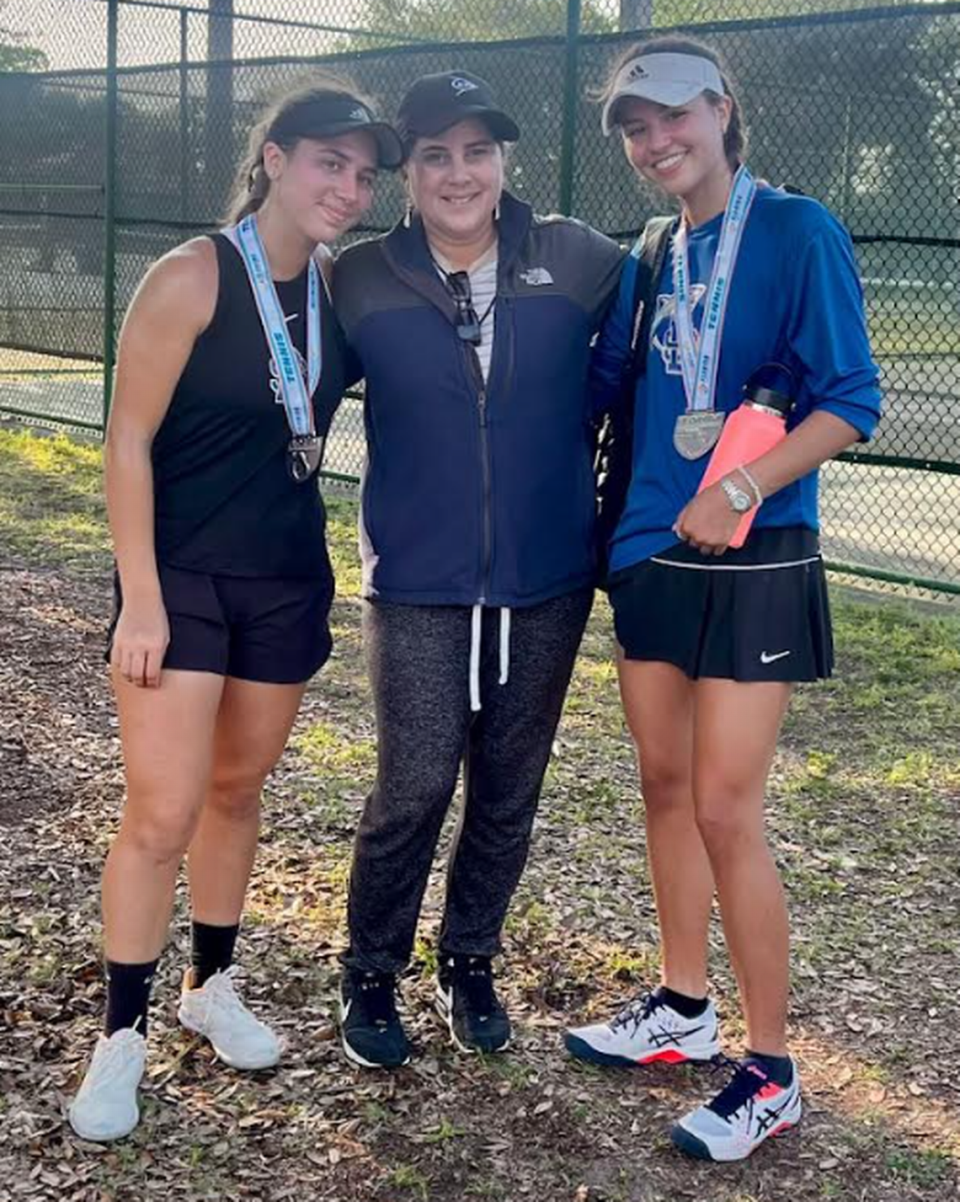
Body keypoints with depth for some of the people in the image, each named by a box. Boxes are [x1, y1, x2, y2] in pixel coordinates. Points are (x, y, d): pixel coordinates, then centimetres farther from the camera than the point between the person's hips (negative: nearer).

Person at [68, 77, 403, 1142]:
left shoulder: (336, 294, 3)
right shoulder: (192, 277, -14)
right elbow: (127, 439, -14)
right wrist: (140, 598, -17)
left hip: (289, 579, 5)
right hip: (181, 576, -5)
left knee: (238, 788, 16)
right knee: (163, 814, -6)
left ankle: (212, 986, 33)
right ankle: (121, 1037, 9)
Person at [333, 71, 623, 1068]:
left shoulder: (577, 262, -3)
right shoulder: (362, 282, -3)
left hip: (546, 581, 2)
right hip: (418, 584, -2)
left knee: (509, 788, 12)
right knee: (415, 787, -5)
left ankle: (469, 962, 32)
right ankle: (370, 973, 18)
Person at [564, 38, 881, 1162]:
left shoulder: (797, 232, -9)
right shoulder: (651, 258, 11)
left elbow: (849, 403, -13)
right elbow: (598, 384, 17)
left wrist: (738, 490, -22)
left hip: (753, 562, -7)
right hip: (652, 551, 7)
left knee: (724, 809, -6)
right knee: (665, 784, 14)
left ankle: (770, 1073, 8)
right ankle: (682, 1008, 30)